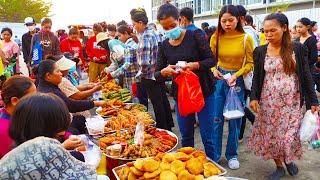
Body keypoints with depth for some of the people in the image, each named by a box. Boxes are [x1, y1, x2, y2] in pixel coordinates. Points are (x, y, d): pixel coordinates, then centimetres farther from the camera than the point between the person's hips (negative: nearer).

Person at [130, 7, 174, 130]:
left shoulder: (144, 38, -20)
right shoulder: (153, 33, 7)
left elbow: (145, 63, -25)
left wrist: (139, 75, -8)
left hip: (150, 76, -9)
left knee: (157, 104, 4)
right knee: (163, 100, 18)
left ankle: (162, 129, 17)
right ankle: (168, 126, 33)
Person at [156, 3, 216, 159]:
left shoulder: (195, 35, -8)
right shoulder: (164, 45, 3)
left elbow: (212, 60, -8)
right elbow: (158, 75, 3)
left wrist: (195, 65, -28)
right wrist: (164, 72, -21)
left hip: (203, 91, -3)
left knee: (207, 136, 3)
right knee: (186, 136, 14)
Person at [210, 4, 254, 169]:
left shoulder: (246, 39, -8)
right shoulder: (216, 38, -3)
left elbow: (250, 63, -5)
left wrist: (236, 75, -19)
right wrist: (214, 70, -14)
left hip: (237, 80, -1)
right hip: (219, 79, 2)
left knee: (234, 119, 9)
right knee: (216, 119, 5)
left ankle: (232, 155, 28)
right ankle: (214, 155, 21)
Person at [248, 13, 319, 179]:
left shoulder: (297, 49, -1)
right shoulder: (260, 51, 1)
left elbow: (306, 76, 1)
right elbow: (256, 77, 4)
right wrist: (254, 97, -9)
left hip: (291, 101, -1)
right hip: (268, 101, 1)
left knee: (289, 135, 0)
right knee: (271, 134, 5)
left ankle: (289, 159, 32)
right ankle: (279, 166, 26)